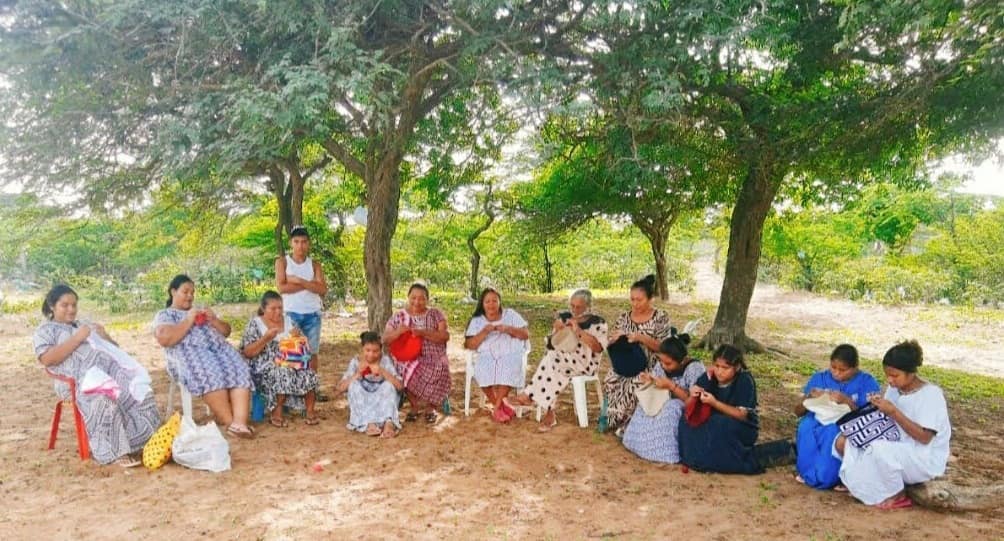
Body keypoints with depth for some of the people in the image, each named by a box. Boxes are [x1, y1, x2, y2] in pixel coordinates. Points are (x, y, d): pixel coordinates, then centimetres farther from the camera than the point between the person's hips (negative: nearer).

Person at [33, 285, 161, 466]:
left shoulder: (84, 325, 33)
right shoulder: (45, 330, 14)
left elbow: (112, 349, 30)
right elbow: (47, 359, -6)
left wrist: (104, 337, 8)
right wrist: (77, 339, -9)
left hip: (108, 368, 6)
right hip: (78, 378, -6)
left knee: (138, 386, -24)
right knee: (104, 397, -38)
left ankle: (143, 439, -21)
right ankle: (115, 451, -34)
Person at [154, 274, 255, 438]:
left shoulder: (201, 311, 33)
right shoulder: (164, 315, 17)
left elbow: (226, 331, 27)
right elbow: (165, 339, -4)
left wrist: (214, 320, 8)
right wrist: (188, 322, -4)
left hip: (219, 348, 5)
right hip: (189, 354, -4)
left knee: (240, 371, -29)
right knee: (211, 374, -39)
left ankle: (239, 423, -43)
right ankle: (229, 422, -32)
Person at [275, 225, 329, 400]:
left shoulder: (314, 265, 8)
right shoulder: (282, 262, 2)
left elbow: (323, 289, -5)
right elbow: (281, 287, -12)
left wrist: (299, 281, -14)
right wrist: (309, 284, -11)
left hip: (313, 314, 2)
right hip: (291, 313, -2)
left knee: (312, 352, 7)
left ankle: (314, 388, 15)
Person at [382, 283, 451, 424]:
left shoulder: (436, 314, 4)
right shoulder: (399, 316, 6)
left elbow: (445, 336, -8)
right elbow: (385, 339, 2)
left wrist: (424, 333, -23)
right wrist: (398, 332, -20)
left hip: (434, 359, 0)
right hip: (408, 359, 1)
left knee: (440, 371, -31)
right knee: (409, 371, -32)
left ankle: (430, 408, -1)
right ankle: (415, 406, -2)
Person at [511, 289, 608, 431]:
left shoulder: (598, 323, -1)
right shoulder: (563, 317, 11)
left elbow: (598, 348, -16)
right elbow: (550, 345, 10)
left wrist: (579, 331, -20)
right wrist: (556, 331, -11)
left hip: (585, 363, -4)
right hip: (561, 360, 4)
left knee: (552, 360, -30)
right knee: (554, 367, -31)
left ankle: (530, 395, -20)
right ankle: (549, 414, -29)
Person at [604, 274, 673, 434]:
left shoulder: (661, 317, -3)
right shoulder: (624, 317, 8)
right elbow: (612, 345, 10)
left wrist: (641, 338, -22)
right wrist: (616, 337, -14)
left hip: (649, 366, -4)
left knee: (632, 386, -33)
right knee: (610, 381, -26)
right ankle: (622, 425, -9)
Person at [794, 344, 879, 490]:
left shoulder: (866, 382, 1)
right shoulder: (819, 378, 9)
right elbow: (798, 411, 10)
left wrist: (847, 401, -21)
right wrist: (809, 397, -10)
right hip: (817, 424, 3)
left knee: (832, 431, -37)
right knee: (806, 425, -33)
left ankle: (825, 477, -21)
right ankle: (809, 471, -20)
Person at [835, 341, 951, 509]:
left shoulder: (931, 394, -16)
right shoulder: (894, 389, 4)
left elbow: (924, 437, -23)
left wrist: (893, 412, -27)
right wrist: (878, 407, -15)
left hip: (926, 461, -7)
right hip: (897, 450, 7)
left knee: (879, 449, -35)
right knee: (845, 442, -11)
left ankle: (898, 496, -7)